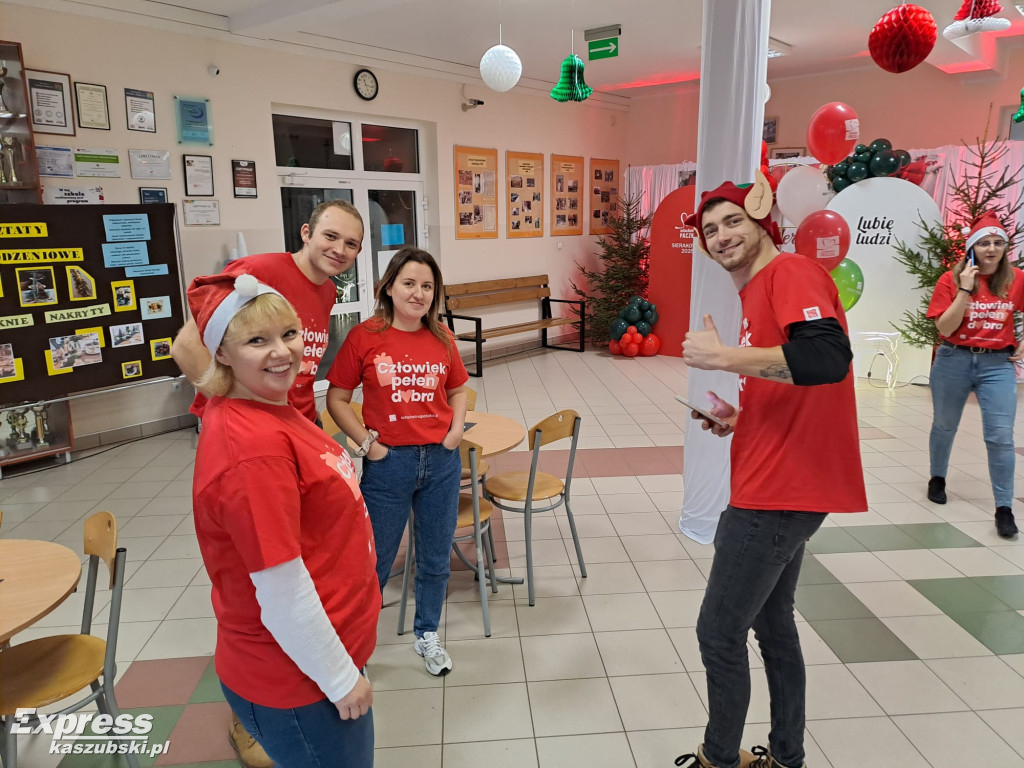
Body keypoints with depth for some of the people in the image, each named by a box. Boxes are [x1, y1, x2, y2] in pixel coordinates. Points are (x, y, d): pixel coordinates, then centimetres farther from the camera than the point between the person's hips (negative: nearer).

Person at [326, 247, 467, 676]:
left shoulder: (441, 338, 1)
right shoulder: (365, 337, -9)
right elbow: (337, 399, -2)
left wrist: (456, 429, -1)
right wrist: (366, 443, -10)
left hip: (441, 461, 3)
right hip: (388, 463, -3)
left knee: (435, 559, 17)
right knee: (376, 560, 12)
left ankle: (428, 635, 39)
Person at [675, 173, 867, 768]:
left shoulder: (791, 271, -12)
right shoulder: (759, 294, 17)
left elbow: (826, 358, -30)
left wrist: (721, 356, -23)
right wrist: (740, 420, 11)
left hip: (778, 495, -11)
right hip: (782, 489, 11)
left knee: (719, 633, 1)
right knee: (772, 622, 21)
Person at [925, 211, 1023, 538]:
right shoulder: (951, 279, -7)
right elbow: (944, 328, -14)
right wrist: (965, 289, -18)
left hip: (998, 364, 1)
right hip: (954, 361, 0)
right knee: (945, 426, 16)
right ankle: (937, 479, 40)